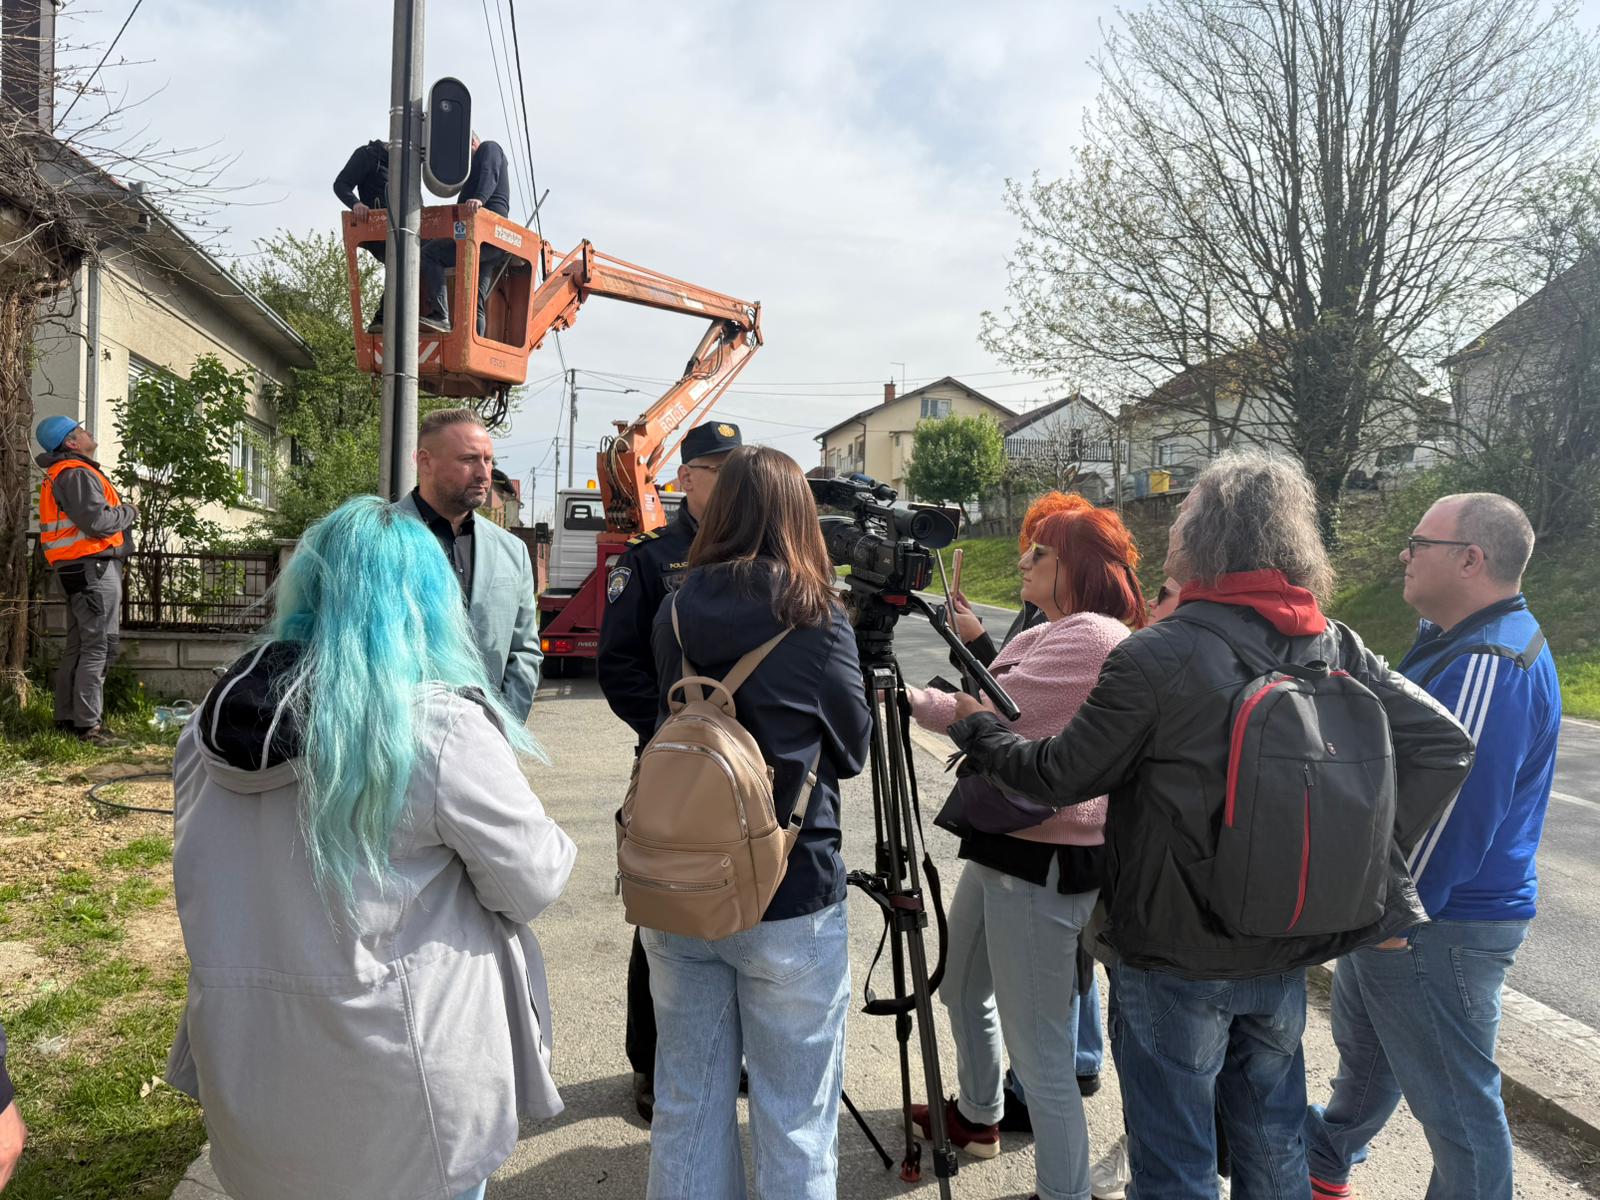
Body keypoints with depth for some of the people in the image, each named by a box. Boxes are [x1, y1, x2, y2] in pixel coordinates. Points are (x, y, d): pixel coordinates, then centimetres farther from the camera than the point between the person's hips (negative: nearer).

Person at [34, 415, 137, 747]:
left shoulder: (62, 475, 20)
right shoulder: (77, 474, -13)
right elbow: (97, 522, -22)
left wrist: (118, 510, 10)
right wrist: (128, 512, -6)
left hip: (78, 569, 11)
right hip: (95, 567, -11)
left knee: (78, 646, 14)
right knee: (99, 646, -11)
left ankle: (67, 718, 20)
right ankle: (88, 725, -12)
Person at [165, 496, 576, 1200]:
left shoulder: (214, 722, -3)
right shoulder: (440, 728, -22)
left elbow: (202, 885, 10)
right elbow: (534, 883, -13)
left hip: (250, 1071, 5)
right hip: (396, 1086, -5)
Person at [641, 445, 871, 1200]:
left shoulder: (675, 613, -2)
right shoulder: (817, 621, -13)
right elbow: (852, 750, 0)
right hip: (789, 901, -4)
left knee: (688, 1103, 18)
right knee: (794, 1121, 11)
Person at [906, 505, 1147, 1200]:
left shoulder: (1096, 638, -17)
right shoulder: (1042, 637, 14)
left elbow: (989, 713, -22)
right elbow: (988, 704, 8)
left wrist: (898, 693, -13)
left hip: (1044, 863, -11)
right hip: (1001, 845, 11)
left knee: (1039, 1052, -2)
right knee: (961, 989, 28)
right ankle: (977, 1116, 50)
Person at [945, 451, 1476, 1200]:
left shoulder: (1153, 658, -21)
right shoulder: (1337, 648, -3)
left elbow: (1058, 778, -13)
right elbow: (1445, 744, -2)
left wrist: (972, 729, 4)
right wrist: (1378, 857, 1)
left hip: (1176, 961, -5)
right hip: (1287, 950, 6)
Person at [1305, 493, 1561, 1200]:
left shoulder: (1490, 665, -25)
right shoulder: (1457, 639, 9)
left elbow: (1458, 805, -26)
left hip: (1438, 928, -11)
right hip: (1390, 903, 11)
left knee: (1453, 1098, 6)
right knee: (1363, 1044, 27)